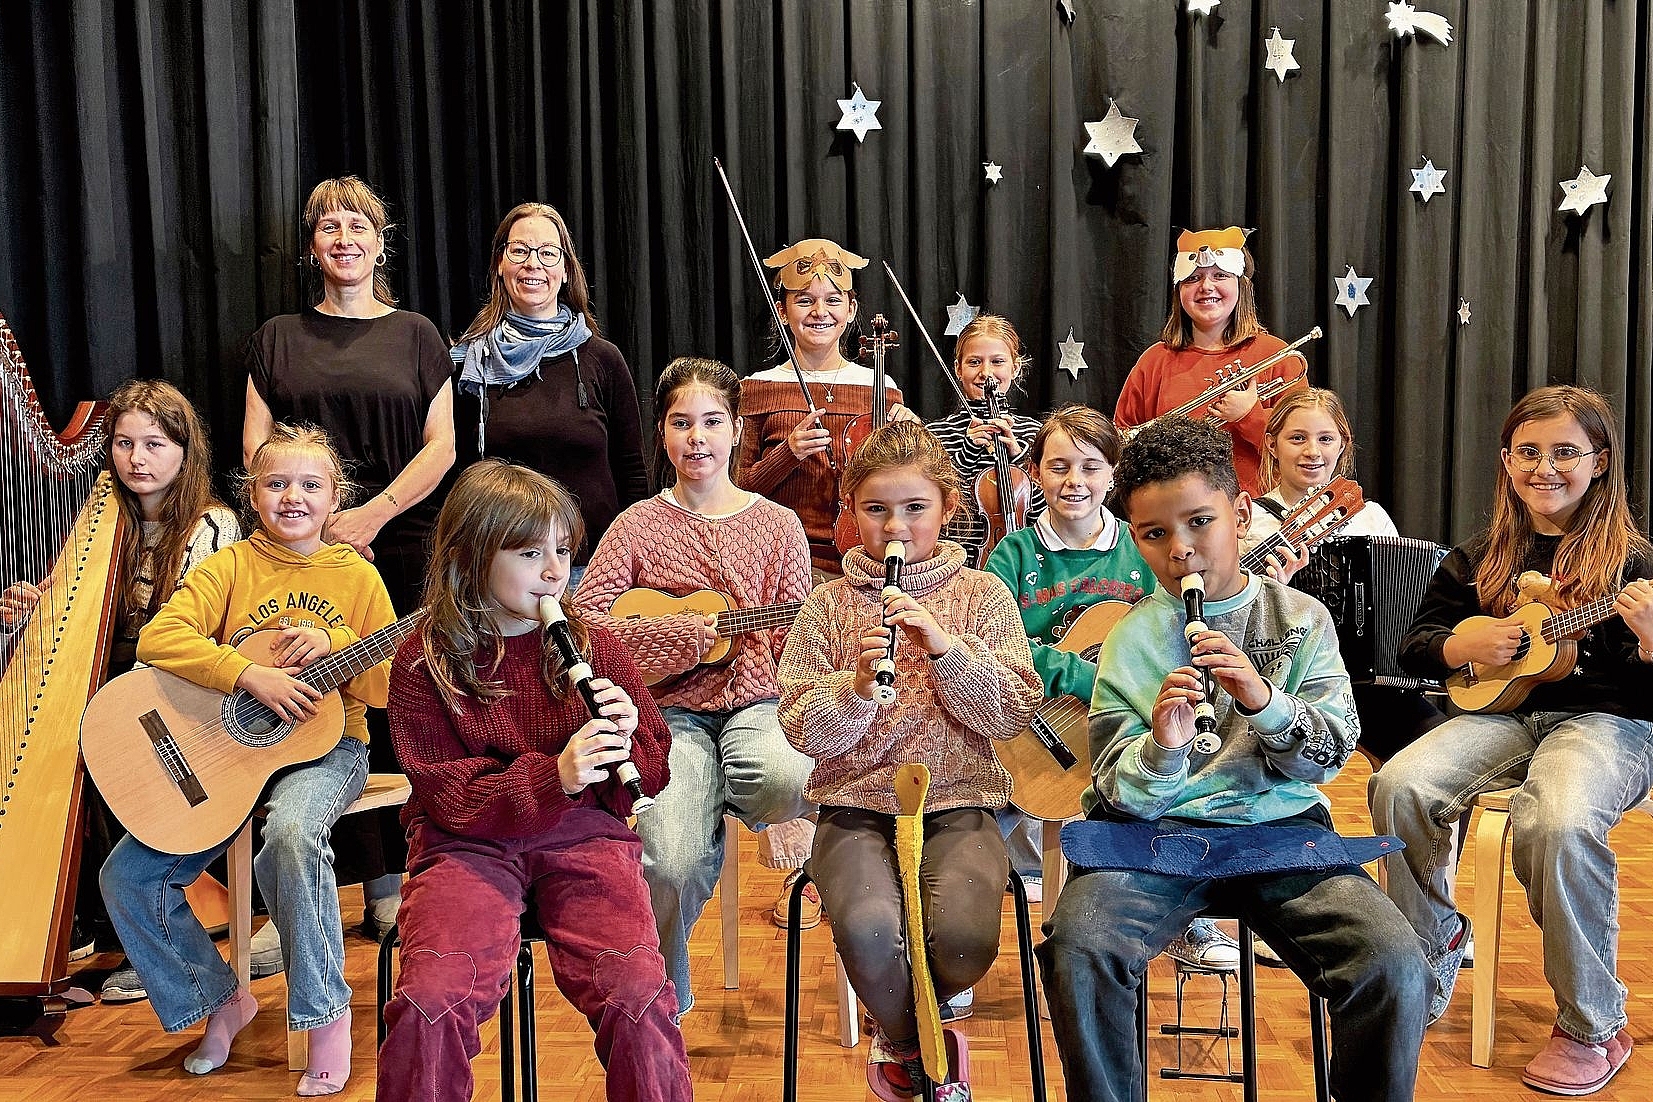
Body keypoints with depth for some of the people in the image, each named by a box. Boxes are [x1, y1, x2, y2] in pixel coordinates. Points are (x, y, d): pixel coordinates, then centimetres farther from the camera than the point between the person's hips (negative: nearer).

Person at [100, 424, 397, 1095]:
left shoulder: (356, 576, 4)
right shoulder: (232, 567, 3)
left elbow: (391, 687, 2)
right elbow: (157, 638, -14)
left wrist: (334, 643, -16)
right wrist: (251, 676, -25)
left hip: (325, 746, -3)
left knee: (291, 837, -35)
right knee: (127, 877, -8)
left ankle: (325, 1013, -17)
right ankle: (221, 999, 14)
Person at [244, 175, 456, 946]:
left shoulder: (414, 334, 11)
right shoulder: (279, 338, 13)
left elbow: (440, 447, 3)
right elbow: (256, 450, 6)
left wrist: (372, 514, -10)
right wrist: (316, 522, -9)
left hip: (401, 550, 0)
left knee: (396, 717, 0)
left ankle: (388, 886, 11)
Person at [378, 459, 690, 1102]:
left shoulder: (592, 646, 9)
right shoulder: (424, 663, 1)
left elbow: (650, 776, 13)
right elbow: (447, 798, -6)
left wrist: (626, 735, -11)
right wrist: (554, 777, -20)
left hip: (584, 833, 1)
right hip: (469, 842, -1)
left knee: (637, 996, -23)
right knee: (430, 1003, -26)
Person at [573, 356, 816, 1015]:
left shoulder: (777, 525, 9)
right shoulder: (638, 526, 6)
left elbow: (793, 642, 8)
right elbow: (585, 621, -4)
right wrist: (683, 633, -13)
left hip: (755, 702, 1)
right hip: (671, 713, 0)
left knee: (788, 782, -37)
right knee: (673, 862, -25)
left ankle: (730, 797, 4)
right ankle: (664, 995, 9)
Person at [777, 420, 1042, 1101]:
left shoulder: (982, 595, 8)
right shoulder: (829, 605, 7)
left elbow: (1013, 714, -2)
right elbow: (804, 731, 0)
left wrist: (947, 648, -15)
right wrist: (857, 686, -19)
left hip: (958, 806, 0)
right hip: (857, 808, 0)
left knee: (963, 935, -28)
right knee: (868, 930, -30)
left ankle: (903, 1032, 11)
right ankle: (915, 1043, 7)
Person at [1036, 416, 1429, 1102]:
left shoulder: (1300, 619, 7)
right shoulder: (1132, 641, 5)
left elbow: (1331, 756, 1)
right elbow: (1120, 795, 1)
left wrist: (1265, 702, -17)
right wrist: (1161, 750, -22)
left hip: (1280, 824, 1)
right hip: (1156, 829, 0)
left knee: (1395, 968, -23)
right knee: (1077, 947, -28)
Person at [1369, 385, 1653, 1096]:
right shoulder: (1480, 560, 12)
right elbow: (1413, 646, 18)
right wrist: (1462, 645, -2)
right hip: (1500, 712, 4)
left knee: (1559, 824, -36)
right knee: (1400, 786, -26)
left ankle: (1592, 1028, -15)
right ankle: (1429, 961, -2)